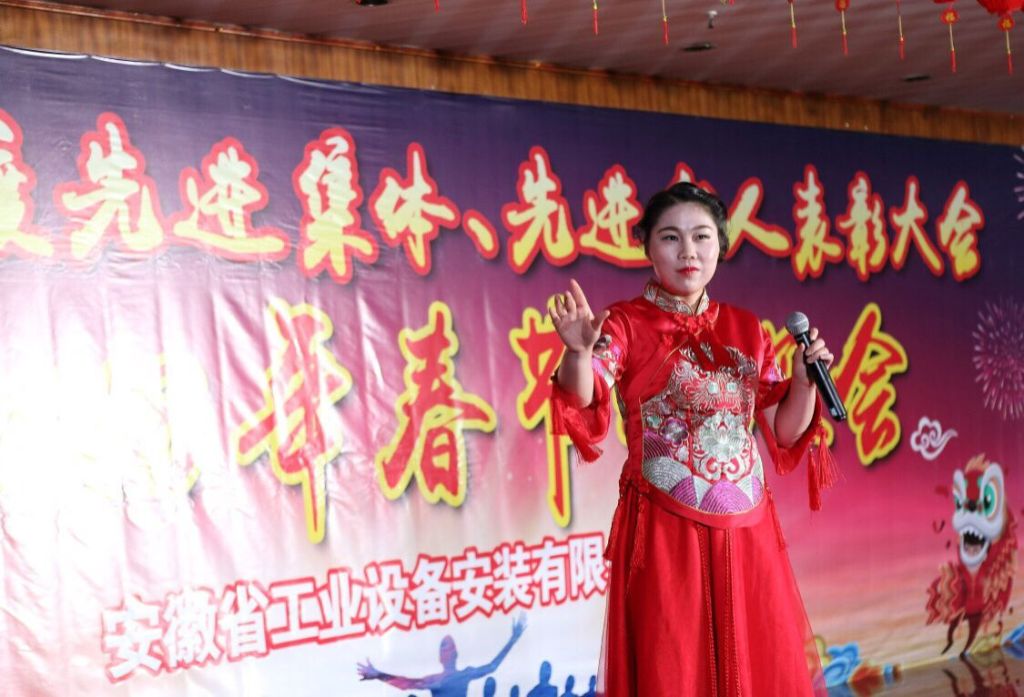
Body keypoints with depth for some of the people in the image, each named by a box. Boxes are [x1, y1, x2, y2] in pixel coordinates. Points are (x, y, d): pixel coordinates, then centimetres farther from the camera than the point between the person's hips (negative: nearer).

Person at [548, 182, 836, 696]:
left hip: (747, 532, 5)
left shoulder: (745, 330, 9)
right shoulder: (626, 324, -5)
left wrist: (805, 381, -6)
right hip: (665, 535, -4)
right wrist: (579, 353, -44)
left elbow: (784, 432, 12)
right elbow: (582, 403, -23)